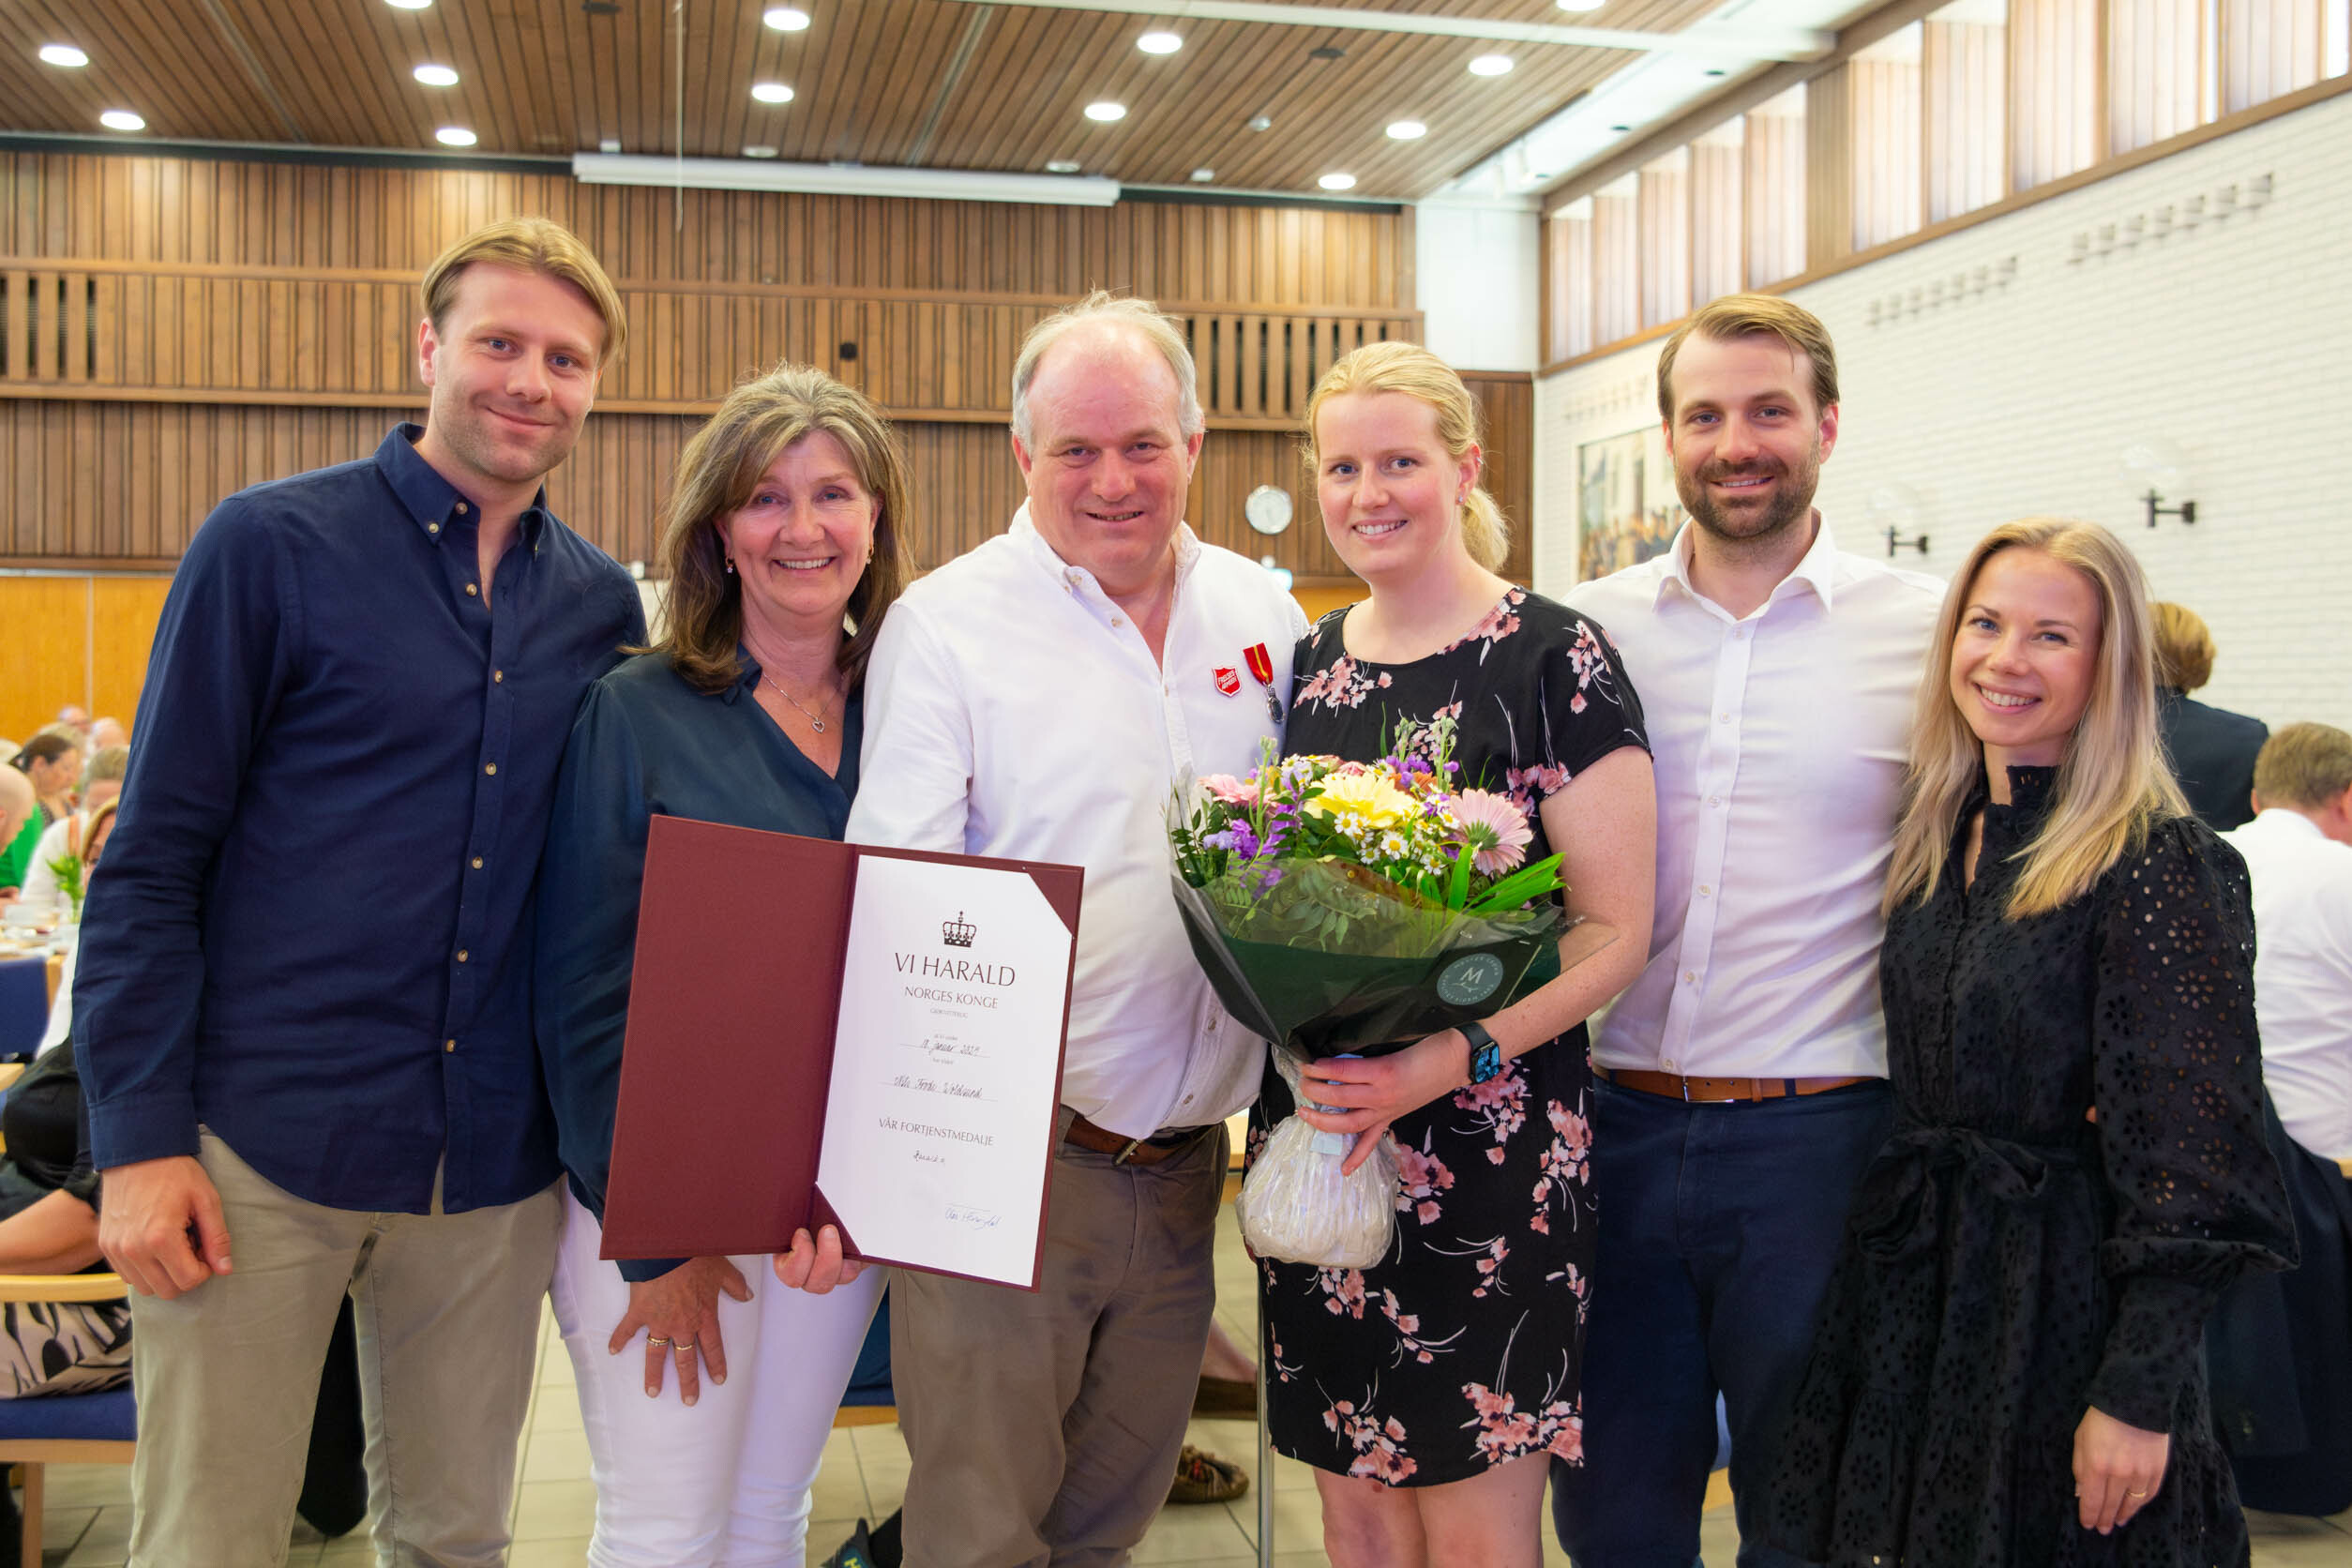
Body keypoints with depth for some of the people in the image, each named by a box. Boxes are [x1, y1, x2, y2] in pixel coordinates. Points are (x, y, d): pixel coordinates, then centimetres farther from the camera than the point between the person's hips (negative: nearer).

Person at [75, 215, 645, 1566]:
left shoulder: (603, 604, 7)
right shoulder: (274, 544, -5)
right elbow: (153, 857, -5)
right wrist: (140, 1137, -10)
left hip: (494, 1167, 4)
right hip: (258, 1148, -3)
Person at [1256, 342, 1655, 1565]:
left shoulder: (1552, 656, -8)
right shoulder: (1308, 662, 10)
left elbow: (1614, 928, -10)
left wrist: (1455, 1058, -23)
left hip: (1488, 1144, -5)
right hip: (1313, 1131, 5)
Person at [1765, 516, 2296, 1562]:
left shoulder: (2157, 863, -15)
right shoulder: (1936, 839, 6)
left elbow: (2189, 1163, -17)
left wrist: (2140, 1395, -18)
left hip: (2068, 1306, -6)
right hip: (1918, 1289, 6)